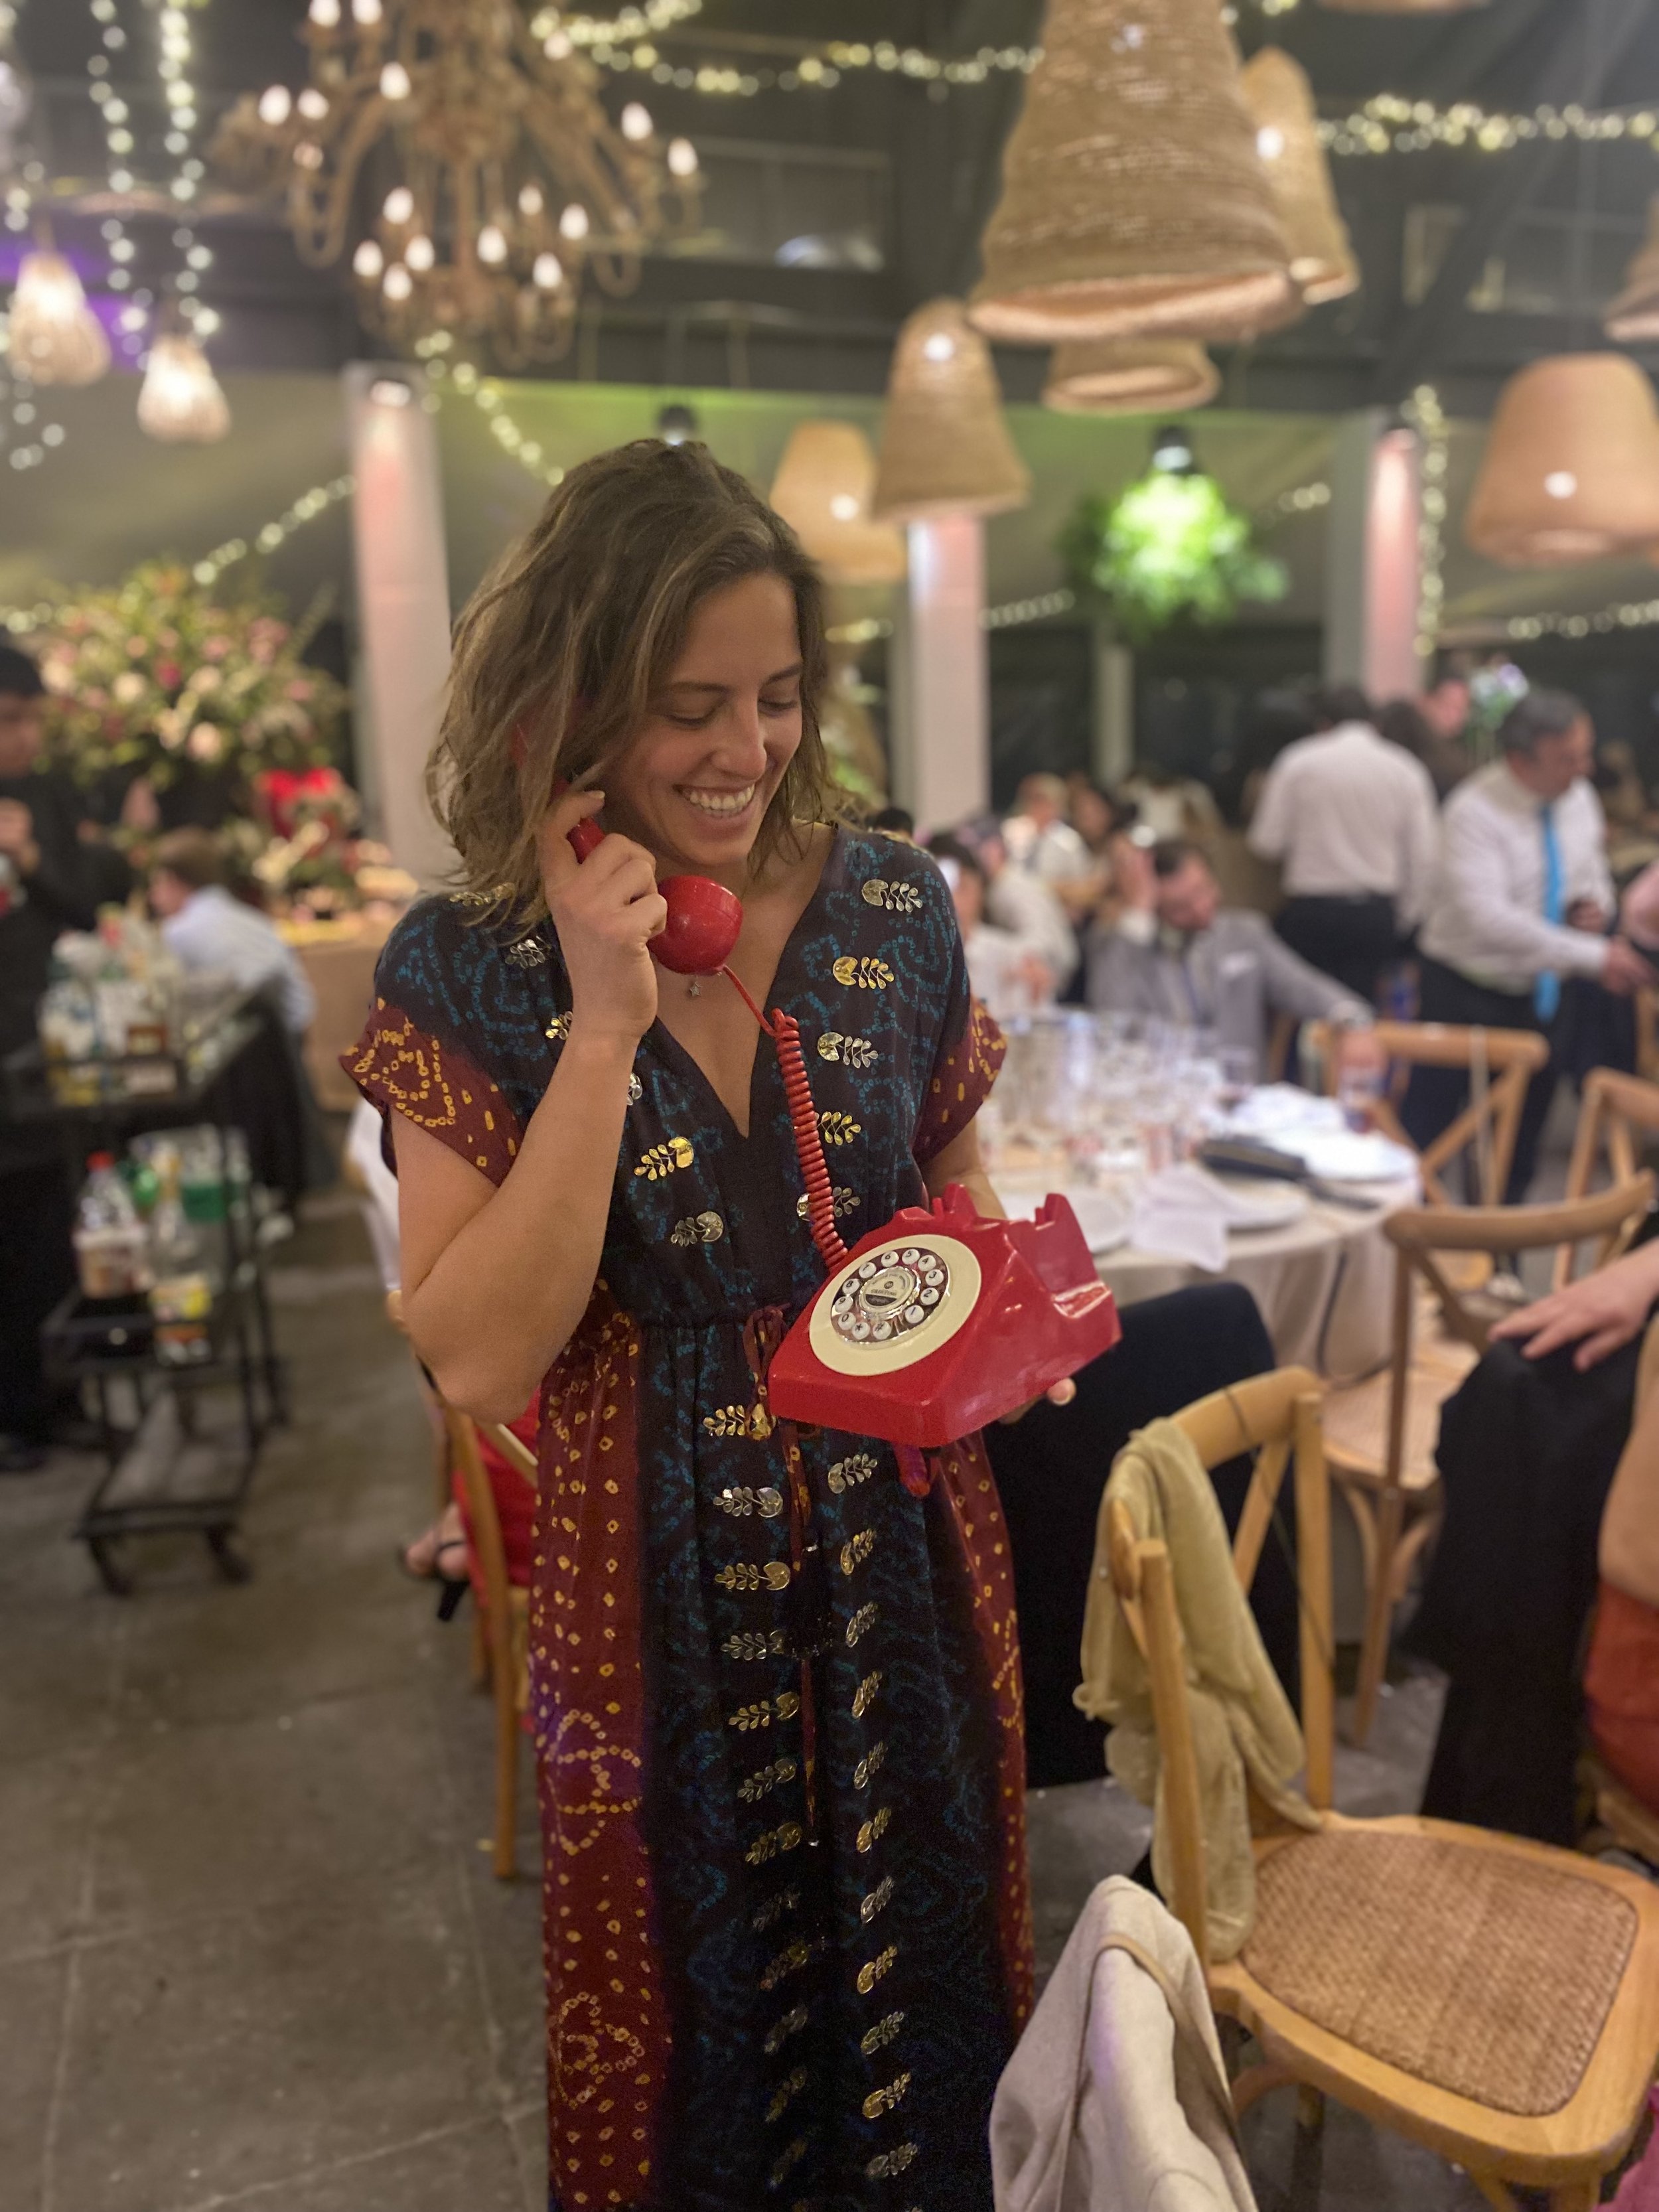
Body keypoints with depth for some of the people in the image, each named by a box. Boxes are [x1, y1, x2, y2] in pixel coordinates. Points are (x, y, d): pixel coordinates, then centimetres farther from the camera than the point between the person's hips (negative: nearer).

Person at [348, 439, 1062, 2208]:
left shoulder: (893, 910, -6)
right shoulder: (466, 971, -13)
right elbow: (479, 1361, -20)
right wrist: (606, 1024, -25)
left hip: (906, 1545, 3)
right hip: (660, 1580, -2)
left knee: (919, 1953, 25)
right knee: (696, 2011, 21)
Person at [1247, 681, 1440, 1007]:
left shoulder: (1297, 762, -1)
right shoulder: (1406, 770, 4)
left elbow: (1266, 843, -1)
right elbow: (1424, 857, 2)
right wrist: (1405, 919, 13)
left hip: (1311, 911, -2)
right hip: (1377, 915, 2)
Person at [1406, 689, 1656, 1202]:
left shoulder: (1580, 798, 2)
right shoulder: (1475, 811, -21)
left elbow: (1595, 876, 17)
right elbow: (1488, 917, -31)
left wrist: (1594, 904, -9)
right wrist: (1595, 957, -33)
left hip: (1545, 995, 7)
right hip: (1470, 995, -6)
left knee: (1520, 1149, 15)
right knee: (1421, 1140, -3)